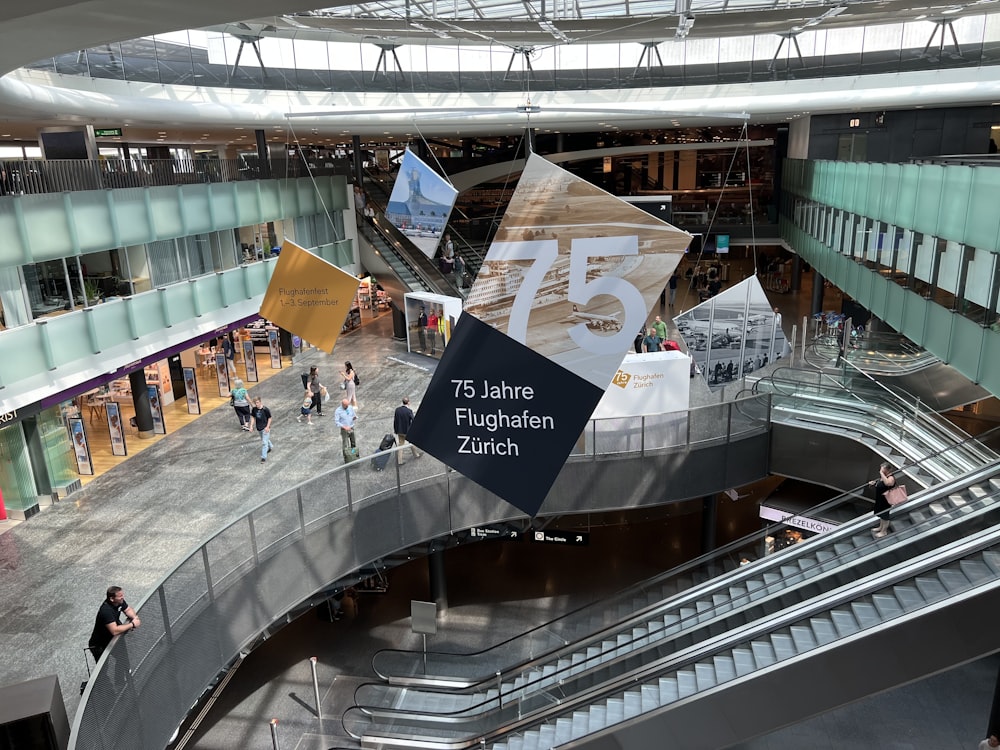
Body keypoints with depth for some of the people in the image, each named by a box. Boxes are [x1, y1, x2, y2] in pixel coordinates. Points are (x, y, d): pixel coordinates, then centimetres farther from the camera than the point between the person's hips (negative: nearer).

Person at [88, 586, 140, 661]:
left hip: (111, 639, 7)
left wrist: (135, 617, -16)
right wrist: (132, 624, -29)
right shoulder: (106, 611, -34)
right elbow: (114, 631, -39)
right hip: (99, 646, -7)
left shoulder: (119, 601, -11)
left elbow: (128, 610, 5)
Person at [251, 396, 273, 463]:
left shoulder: (265, 409, -19)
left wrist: (267, 427, -15)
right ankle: (270, 447, 54)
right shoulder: (254, 409, -5)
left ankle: (264, 457, -2)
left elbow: (269, 418, -11)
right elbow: (254, 418, 6)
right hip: (259, 428, 6)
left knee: (264, 442, -8)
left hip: (265, 428, -6)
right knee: (265, 439, 25)